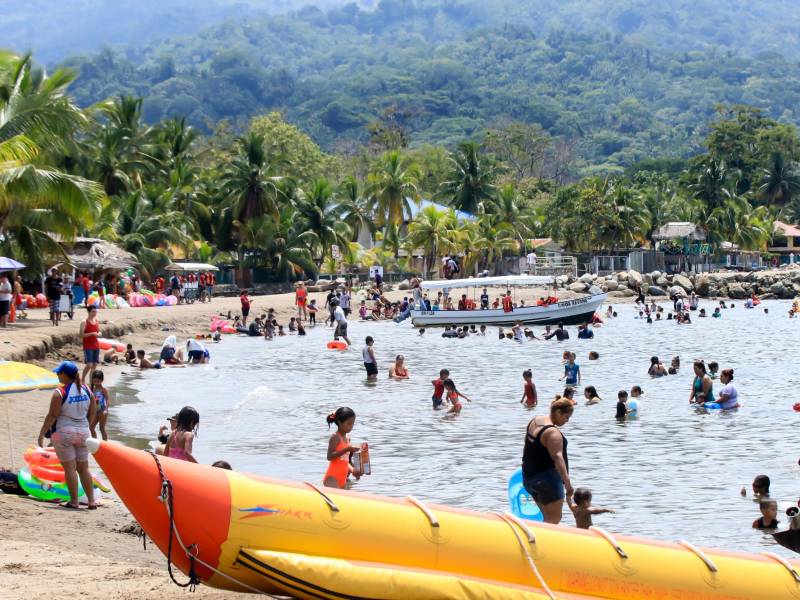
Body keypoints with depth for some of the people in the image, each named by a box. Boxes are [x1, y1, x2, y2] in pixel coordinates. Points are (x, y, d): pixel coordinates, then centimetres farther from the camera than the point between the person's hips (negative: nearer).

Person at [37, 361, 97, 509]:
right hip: (83, 433, 5)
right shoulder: (87, 390, 4)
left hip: (64, 433, -5)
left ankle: (73, 501, 1)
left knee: (70, 468, 0)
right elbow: (92, 414, 9)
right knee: (83, 468, 12)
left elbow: (52, 416, -14)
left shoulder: (60, 392, -13)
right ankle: (91, 501, 10)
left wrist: (41, 434, -7)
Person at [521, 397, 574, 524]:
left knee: (548, 517, 14)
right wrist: (567, 482, -35)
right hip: (547, 478, -10)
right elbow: (557, 457, -29)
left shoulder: (534, 421, 10)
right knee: (554, 519, -10)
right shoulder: (553, 432, -19)